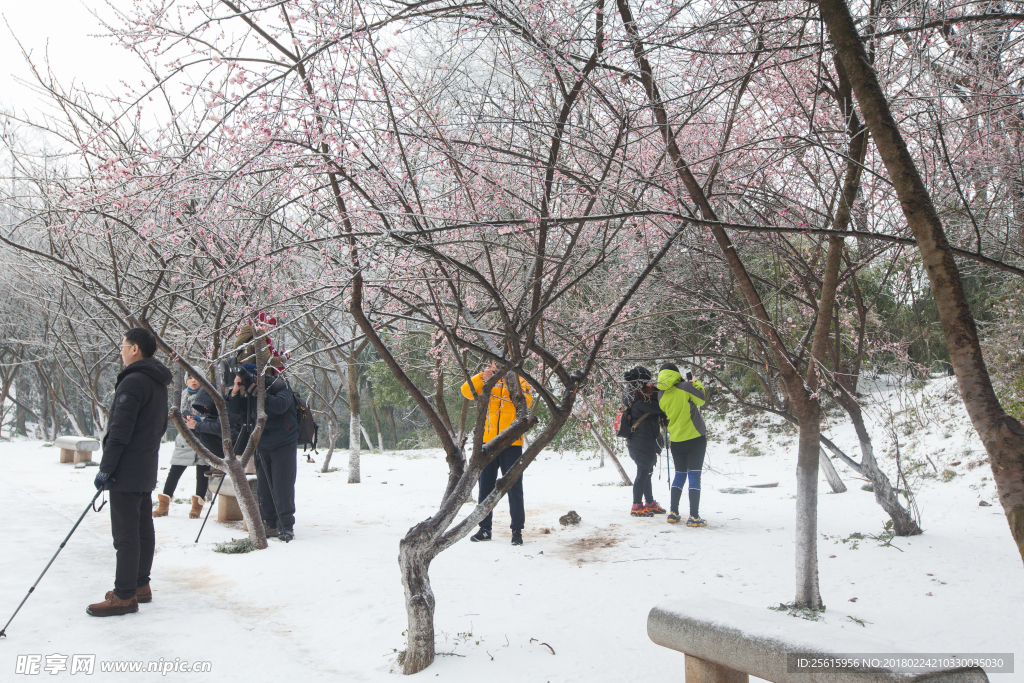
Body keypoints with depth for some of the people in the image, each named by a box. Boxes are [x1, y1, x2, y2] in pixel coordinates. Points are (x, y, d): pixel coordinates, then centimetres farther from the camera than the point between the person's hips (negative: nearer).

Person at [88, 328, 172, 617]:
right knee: (143, 528, 14)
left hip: (126, 471, -10)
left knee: (125, 533, -5)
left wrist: (106, 468, -18)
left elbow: (120, 431, -21)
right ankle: (140, 585, 22)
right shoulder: (158, 384, 13)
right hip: (147, 469, 10)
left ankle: (125, 595, -1)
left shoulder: (133, 382, -18)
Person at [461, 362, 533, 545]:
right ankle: (485, 528, 18)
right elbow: (467, 391, -6)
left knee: (514, 487, 0)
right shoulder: (485, 381, 11)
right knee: (485, 485, 9)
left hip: (511, 442, -3)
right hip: (487, 441, 3)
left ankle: (517, 530, 6)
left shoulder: (519, 380, 4)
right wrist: (482, 377, -19)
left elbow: (527, 401, -13)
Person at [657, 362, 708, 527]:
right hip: (695, 437, -4)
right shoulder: (686, 387, -12)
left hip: (676, 441, 4)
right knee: (694, 476, -2)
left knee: (679, 475, 17)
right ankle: (694, 516, -6)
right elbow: (701, 400, 2)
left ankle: (673, 513, 14)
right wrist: (696, 383, 18)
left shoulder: (662, 396, 2)